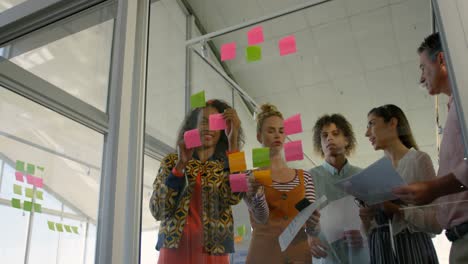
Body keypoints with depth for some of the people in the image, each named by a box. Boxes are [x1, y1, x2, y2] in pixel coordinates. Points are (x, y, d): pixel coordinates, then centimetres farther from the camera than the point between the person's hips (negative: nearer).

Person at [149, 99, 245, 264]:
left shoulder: (227, 166, 6)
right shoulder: (172, 162, 6)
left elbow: (234, 197, -16)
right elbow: (157, 211, -4)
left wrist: (233, 140, -17)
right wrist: (180, 164, -12)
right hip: (174, 250, 0)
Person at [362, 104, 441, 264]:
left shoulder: (418, 159, -4)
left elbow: (437, 223, -12)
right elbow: (373, 231, 11)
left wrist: (395, 209, -23)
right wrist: (367, 219, -9)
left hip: (412, 249, -4)